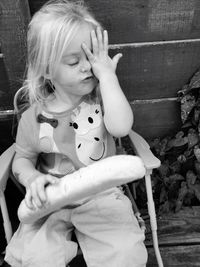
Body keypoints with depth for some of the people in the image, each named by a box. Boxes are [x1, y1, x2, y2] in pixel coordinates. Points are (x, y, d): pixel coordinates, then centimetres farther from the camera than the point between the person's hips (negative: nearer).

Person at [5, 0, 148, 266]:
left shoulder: (101, 98, -8)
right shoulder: (34, 117, -9)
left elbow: (120, 127, -29)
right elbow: (22, 160, 4)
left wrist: (108, 74, -24)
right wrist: (32, 178, -18)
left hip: (101, 196, 0)